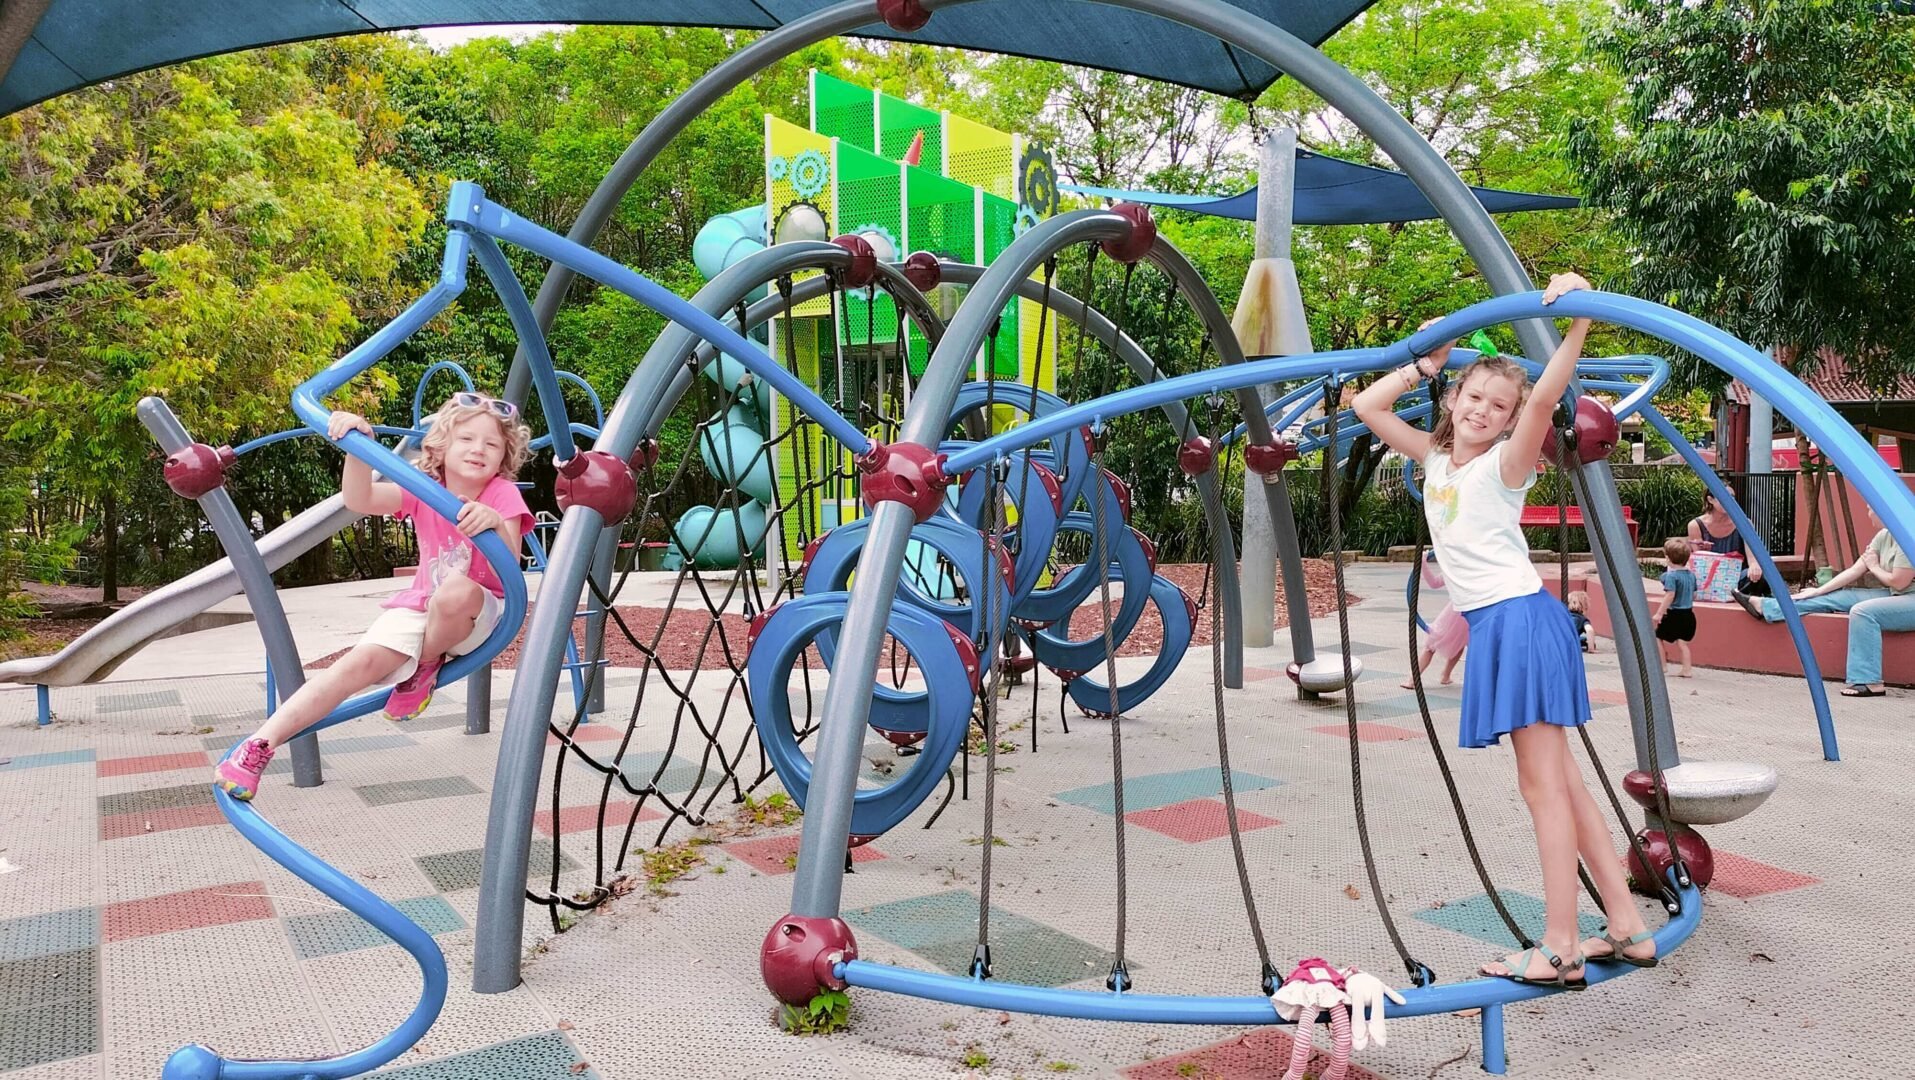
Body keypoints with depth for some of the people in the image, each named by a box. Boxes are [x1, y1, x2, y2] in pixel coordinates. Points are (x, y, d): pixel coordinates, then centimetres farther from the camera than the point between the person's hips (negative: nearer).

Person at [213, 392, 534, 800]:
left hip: (479, 616, -3)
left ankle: (424, 669, -9)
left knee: (457, 589, -38)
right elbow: (360, 500, -22)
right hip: (419, 609, 3)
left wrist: (496, 524, -51)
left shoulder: (503, 494, -14)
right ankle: (260, 743, -21)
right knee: (362, 660, -23)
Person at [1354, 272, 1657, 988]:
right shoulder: (1436, 459, 15)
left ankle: (1560, 951, -1)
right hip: (1491, 623, 8)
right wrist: (1428, 363, 16)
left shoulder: (1504, 465, -4)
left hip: (1519, 615, -8)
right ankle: (1627, 929, 17)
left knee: (1544, 783, -6)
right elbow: (1367, 406, 19)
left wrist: (1578, 320, -30)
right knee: (1556, 780, 10)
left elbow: (1546, 396, -23)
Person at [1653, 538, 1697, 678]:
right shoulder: (1691, 574, 7)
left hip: (1674, 614, -7)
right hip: (1688, 614, 7)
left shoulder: (1671, 575, -16)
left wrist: (1659, 613, -22)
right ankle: (1686, 669, 9)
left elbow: (1670, 595, -23)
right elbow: (1694, 594, 14)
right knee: (1682, 642, 11)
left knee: (1658, 637, 7)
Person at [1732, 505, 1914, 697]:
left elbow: (1899, 582, -21)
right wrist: (1818, 591, 6)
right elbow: (1855, 570, 9)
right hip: (1895, 596, 9)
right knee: (1834, 597, 1)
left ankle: (1870, 683, -27)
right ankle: (1763, 606, 3)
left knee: (1862, 611, -29)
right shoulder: (1884, 536, 8)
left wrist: (1874, 567, -2)